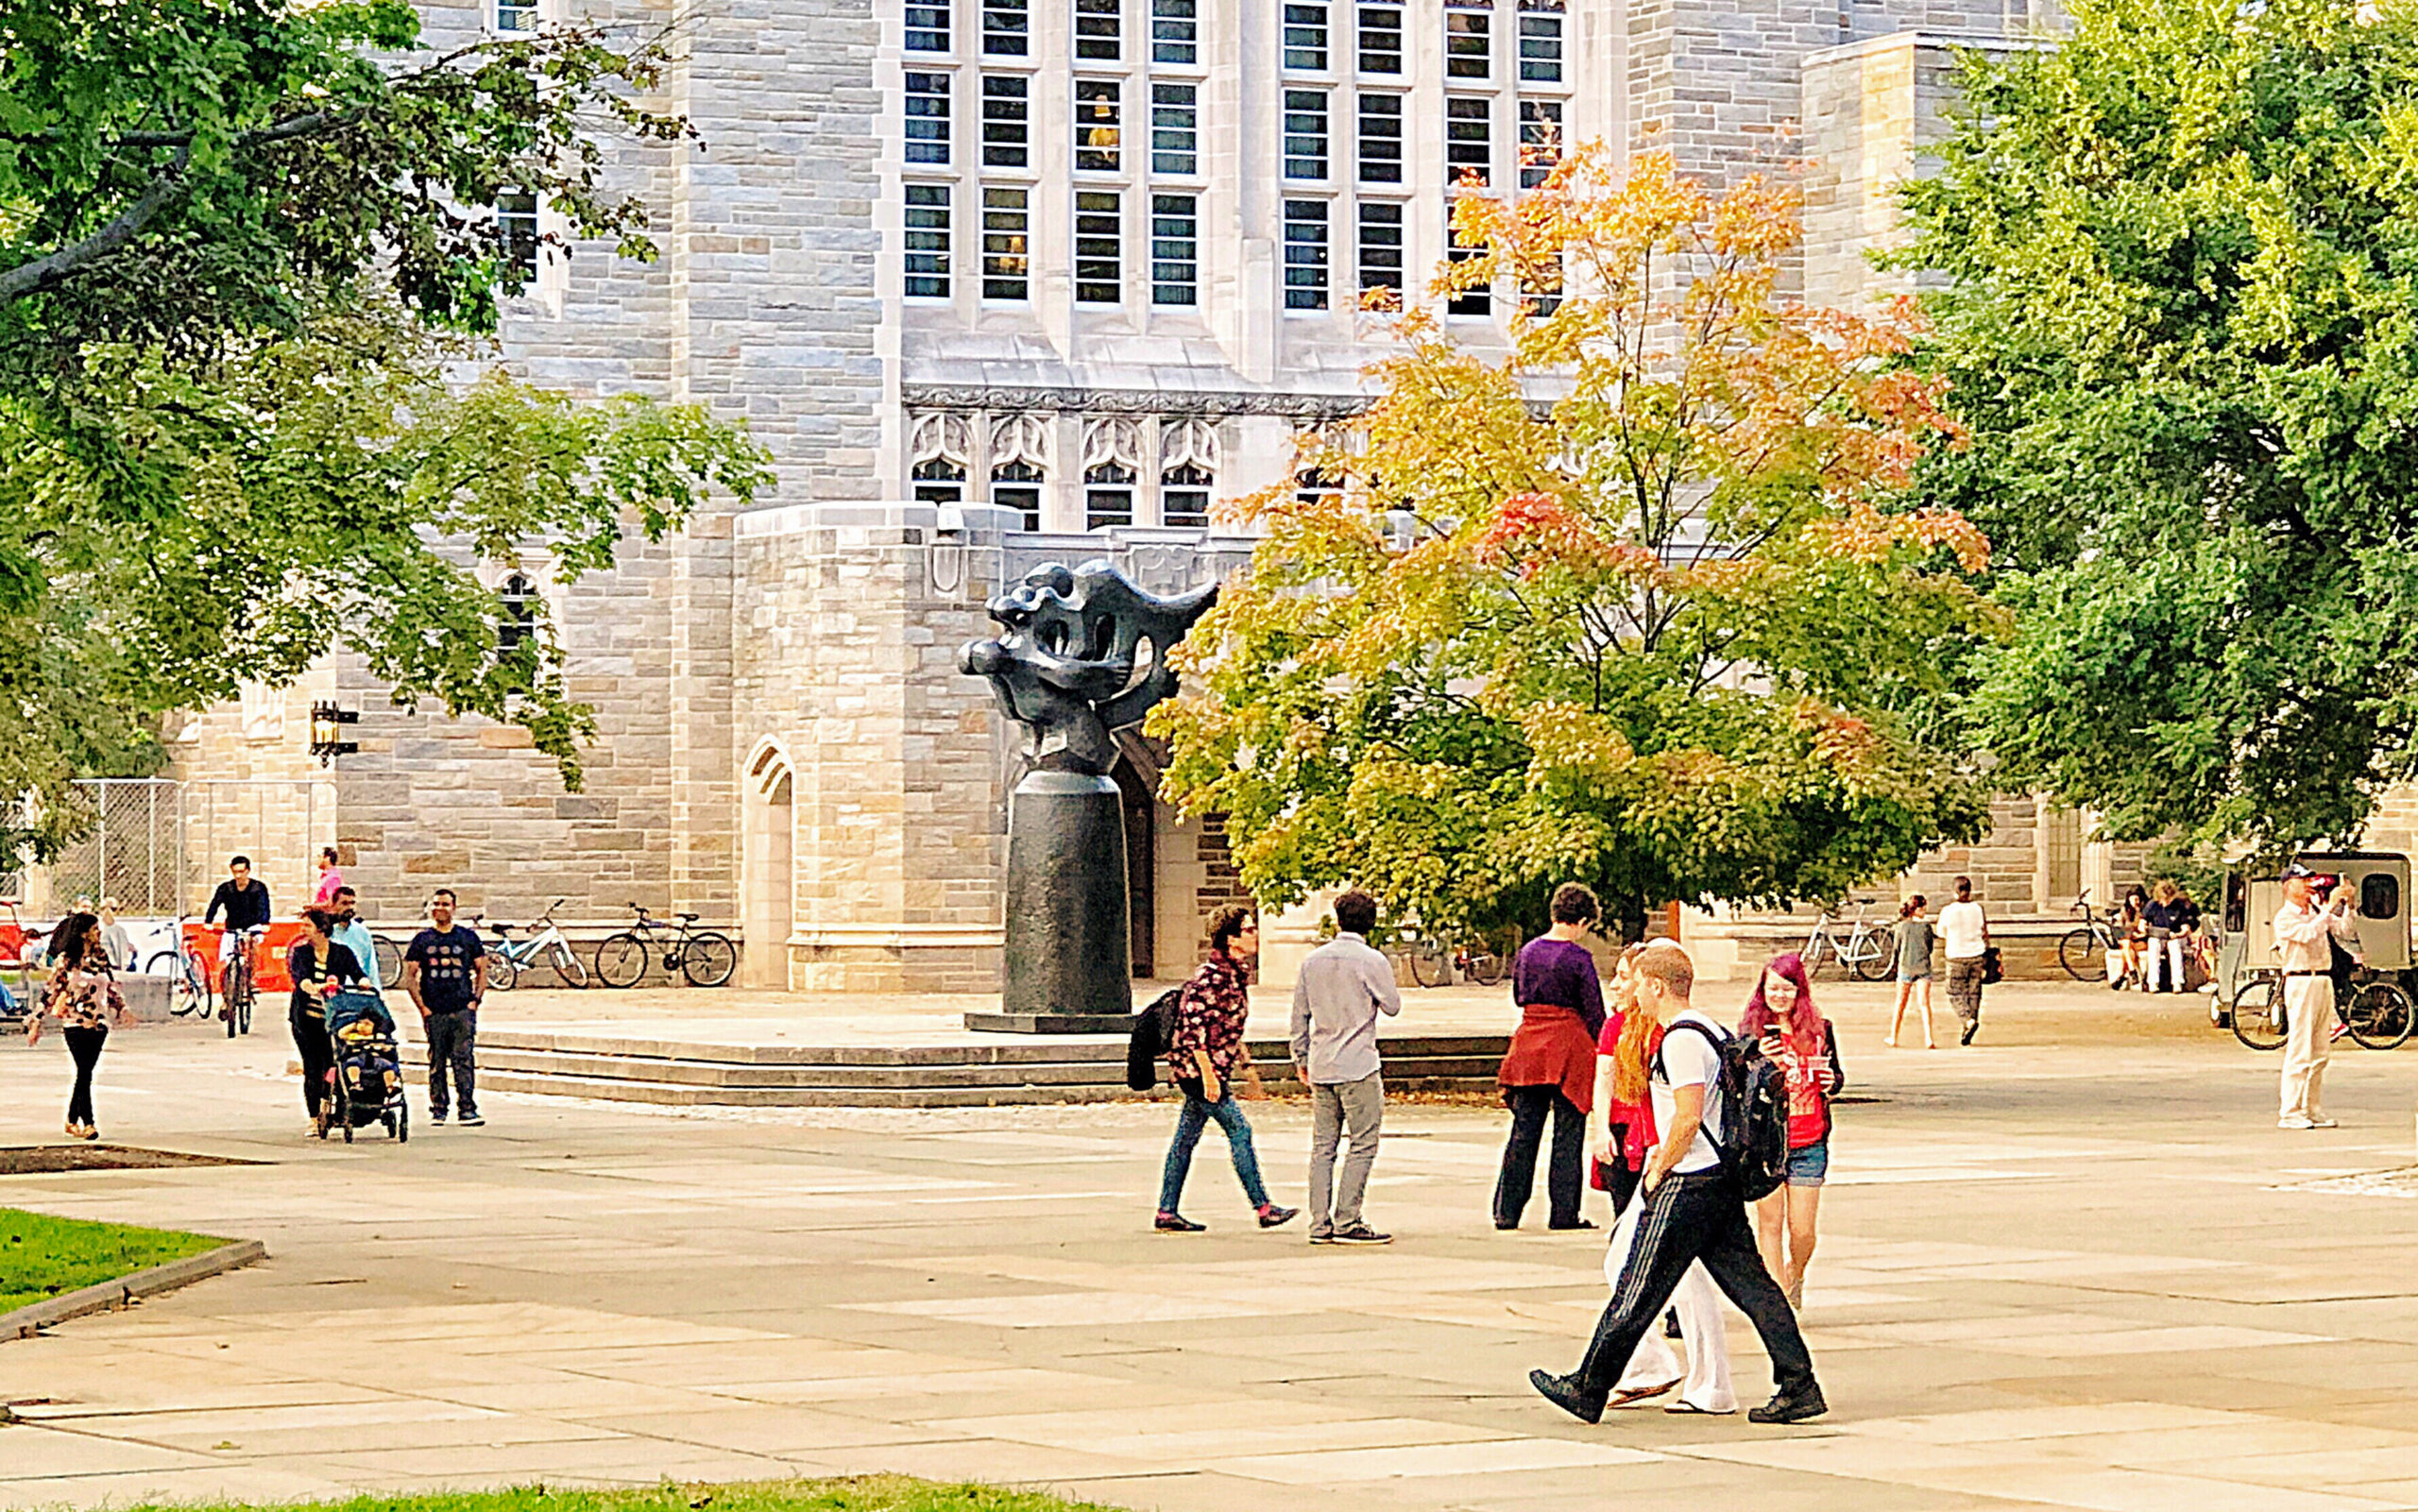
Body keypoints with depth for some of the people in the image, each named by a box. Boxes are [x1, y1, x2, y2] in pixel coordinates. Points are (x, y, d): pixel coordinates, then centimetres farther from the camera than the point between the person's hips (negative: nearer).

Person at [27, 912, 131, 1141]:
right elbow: (50, 992, -5)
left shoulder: (101, 957, 9)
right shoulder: (66, 960, -7)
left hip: (98, 1025, 5)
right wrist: (36, 1024, -5)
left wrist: (121, 1010, 19)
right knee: (84, 1074, -11)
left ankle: (72, 1121, 18)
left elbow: (110, 987, 22)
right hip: (75, 1025, -5)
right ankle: (88, 1123, -10)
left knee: (85, 1075, 8)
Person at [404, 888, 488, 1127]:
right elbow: (409, 976, 7)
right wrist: (422, 1007, -2)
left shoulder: (468, 937, 10)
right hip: (434, 1012, 1)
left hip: (463, 1010, -1)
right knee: (436, 1062, 3)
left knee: (464, 1060, -8)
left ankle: (468, 1109, -9)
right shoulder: (422, 940, 9)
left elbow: (481, 971, 14)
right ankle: (438, 1109, 11)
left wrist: (475, 1000, 1)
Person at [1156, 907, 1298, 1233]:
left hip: (1213, 1070, 10)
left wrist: (1249, 1070, 23)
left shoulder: (1236, 973, 13)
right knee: (1239, 1130, -8)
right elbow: (1193, 1026, -21)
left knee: (1186, 1138, 10)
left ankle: (1167, 1212, 12)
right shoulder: (1211, 976, -17)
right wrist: (1208, 1074, -23)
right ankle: (1263, 1208, -4)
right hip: (1197, 1068, -10)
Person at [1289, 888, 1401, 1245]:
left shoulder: (1312, 961, 7)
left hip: (1320, 1067, 6)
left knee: (1323, 1146, 8)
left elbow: (1299, 1014, 11)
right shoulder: (1371, 961, -9)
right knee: (1363, 1145, -1)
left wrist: (1300, 1058, 21)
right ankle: (1347, 1222, -7)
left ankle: (1320, 1224, 6)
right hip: (1358, 1067, -6)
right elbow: (1392, 1005, 0)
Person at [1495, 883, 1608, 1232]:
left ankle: (1506, 1212, 9)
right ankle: (1564, 1213, 4)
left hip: (1528, 1045, 5)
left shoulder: (1527, 952, 6)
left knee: (1523, 1131, 9)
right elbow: (1594, 1013, -9)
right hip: (1569, 1046, -5)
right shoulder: (1578, 958, -11)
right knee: (1568, 1133, 3)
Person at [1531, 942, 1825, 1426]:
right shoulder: (1711, 1032, 16)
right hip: (1722, 1182, 10)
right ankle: (1799, 1388, 2)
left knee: (1637, 1291, -2)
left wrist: (1659, 1170, -11)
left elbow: (1689, 1116, -22)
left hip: (1686, 1187, -10)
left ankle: (1587, 1390, 5)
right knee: (1752, 1285, 7)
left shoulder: (1680, 1040, -15)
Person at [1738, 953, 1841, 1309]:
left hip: (1809, 1144, 2)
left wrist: (1832, 1082, -6)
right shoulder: (1751, 1031, -3)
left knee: (1802, 1230, 3)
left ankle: (1795, 1278, 33)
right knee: (1770, 1222, 0)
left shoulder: (1819, 1029, 5)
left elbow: (1836, 1076, 17)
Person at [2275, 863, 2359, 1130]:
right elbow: (2308, 935, -21)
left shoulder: (2317, 912, 16)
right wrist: (2330, 908, -19)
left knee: (2320, 1053, 8)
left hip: (2324, 982, 7)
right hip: (2300, 983, -7)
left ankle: (2314, 1110, 13)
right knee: (2299, 1052, -9)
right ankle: (2290, 1113, -8)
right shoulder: (2285, 917, -5)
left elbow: (2346, 933, 13)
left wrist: (2347, 907, 0)